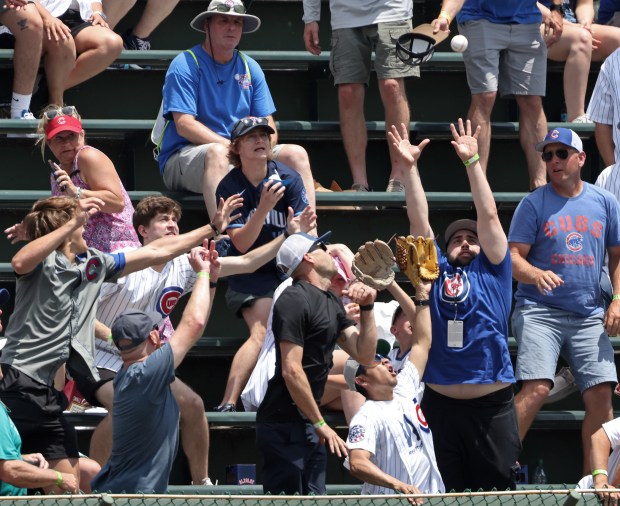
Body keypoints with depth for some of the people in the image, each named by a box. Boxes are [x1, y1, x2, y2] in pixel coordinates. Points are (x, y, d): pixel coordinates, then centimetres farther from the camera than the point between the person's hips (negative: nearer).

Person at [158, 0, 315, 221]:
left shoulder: (250, 68, 14)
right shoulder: (185, 65, -4)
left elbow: (269, 127, 10)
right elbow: (184, 125, -15)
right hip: (184, 157, -6)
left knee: (296, 153, -12)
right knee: (217, 152, -38)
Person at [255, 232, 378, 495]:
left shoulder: (332, 302, 15)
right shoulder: (295, 299, -13)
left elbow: (364, 354, 13)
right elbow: (291, 370, -18)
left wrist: (367, 308, 1)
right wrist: (320, 424, -15)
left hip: (308, 424, 9)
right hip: (285, 426, -9)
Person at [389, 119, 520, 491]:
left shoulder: (492, 270, 8)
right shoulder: (436, 270, 12)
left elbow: (489, 216, 2)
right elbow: (419, 221, 8)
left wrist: (472, 162, -1)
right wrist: (409, 168, 1)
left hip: (492, 404, -1)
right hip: (441, 402, 1)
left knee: (498, 490, 1)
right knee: (443, 494, 5)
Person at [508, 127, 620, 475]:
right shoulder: (534, 204, 3)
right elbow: (514, 257, -2)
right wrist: (536, 275, -23)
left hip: (589, 316, 3)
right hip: (539, 311, -3)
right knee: (537, 388, -20)